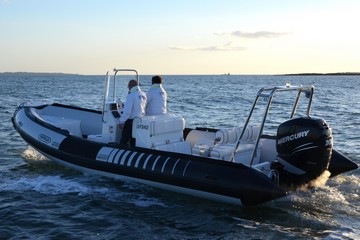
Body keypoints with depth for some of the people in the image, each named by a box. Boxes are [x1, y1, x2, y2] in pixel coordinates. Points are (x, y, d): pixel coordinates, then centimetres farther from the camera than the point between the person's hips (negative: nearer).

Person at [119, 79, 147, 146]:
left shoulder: (131, 95, -16)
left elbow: (127, 111, -19)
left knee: (123, 141, 0)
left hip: (131, 121, -7)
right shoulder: (143, 95, 6)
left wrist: (121, 122, -14)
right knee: (134, 141, 14)